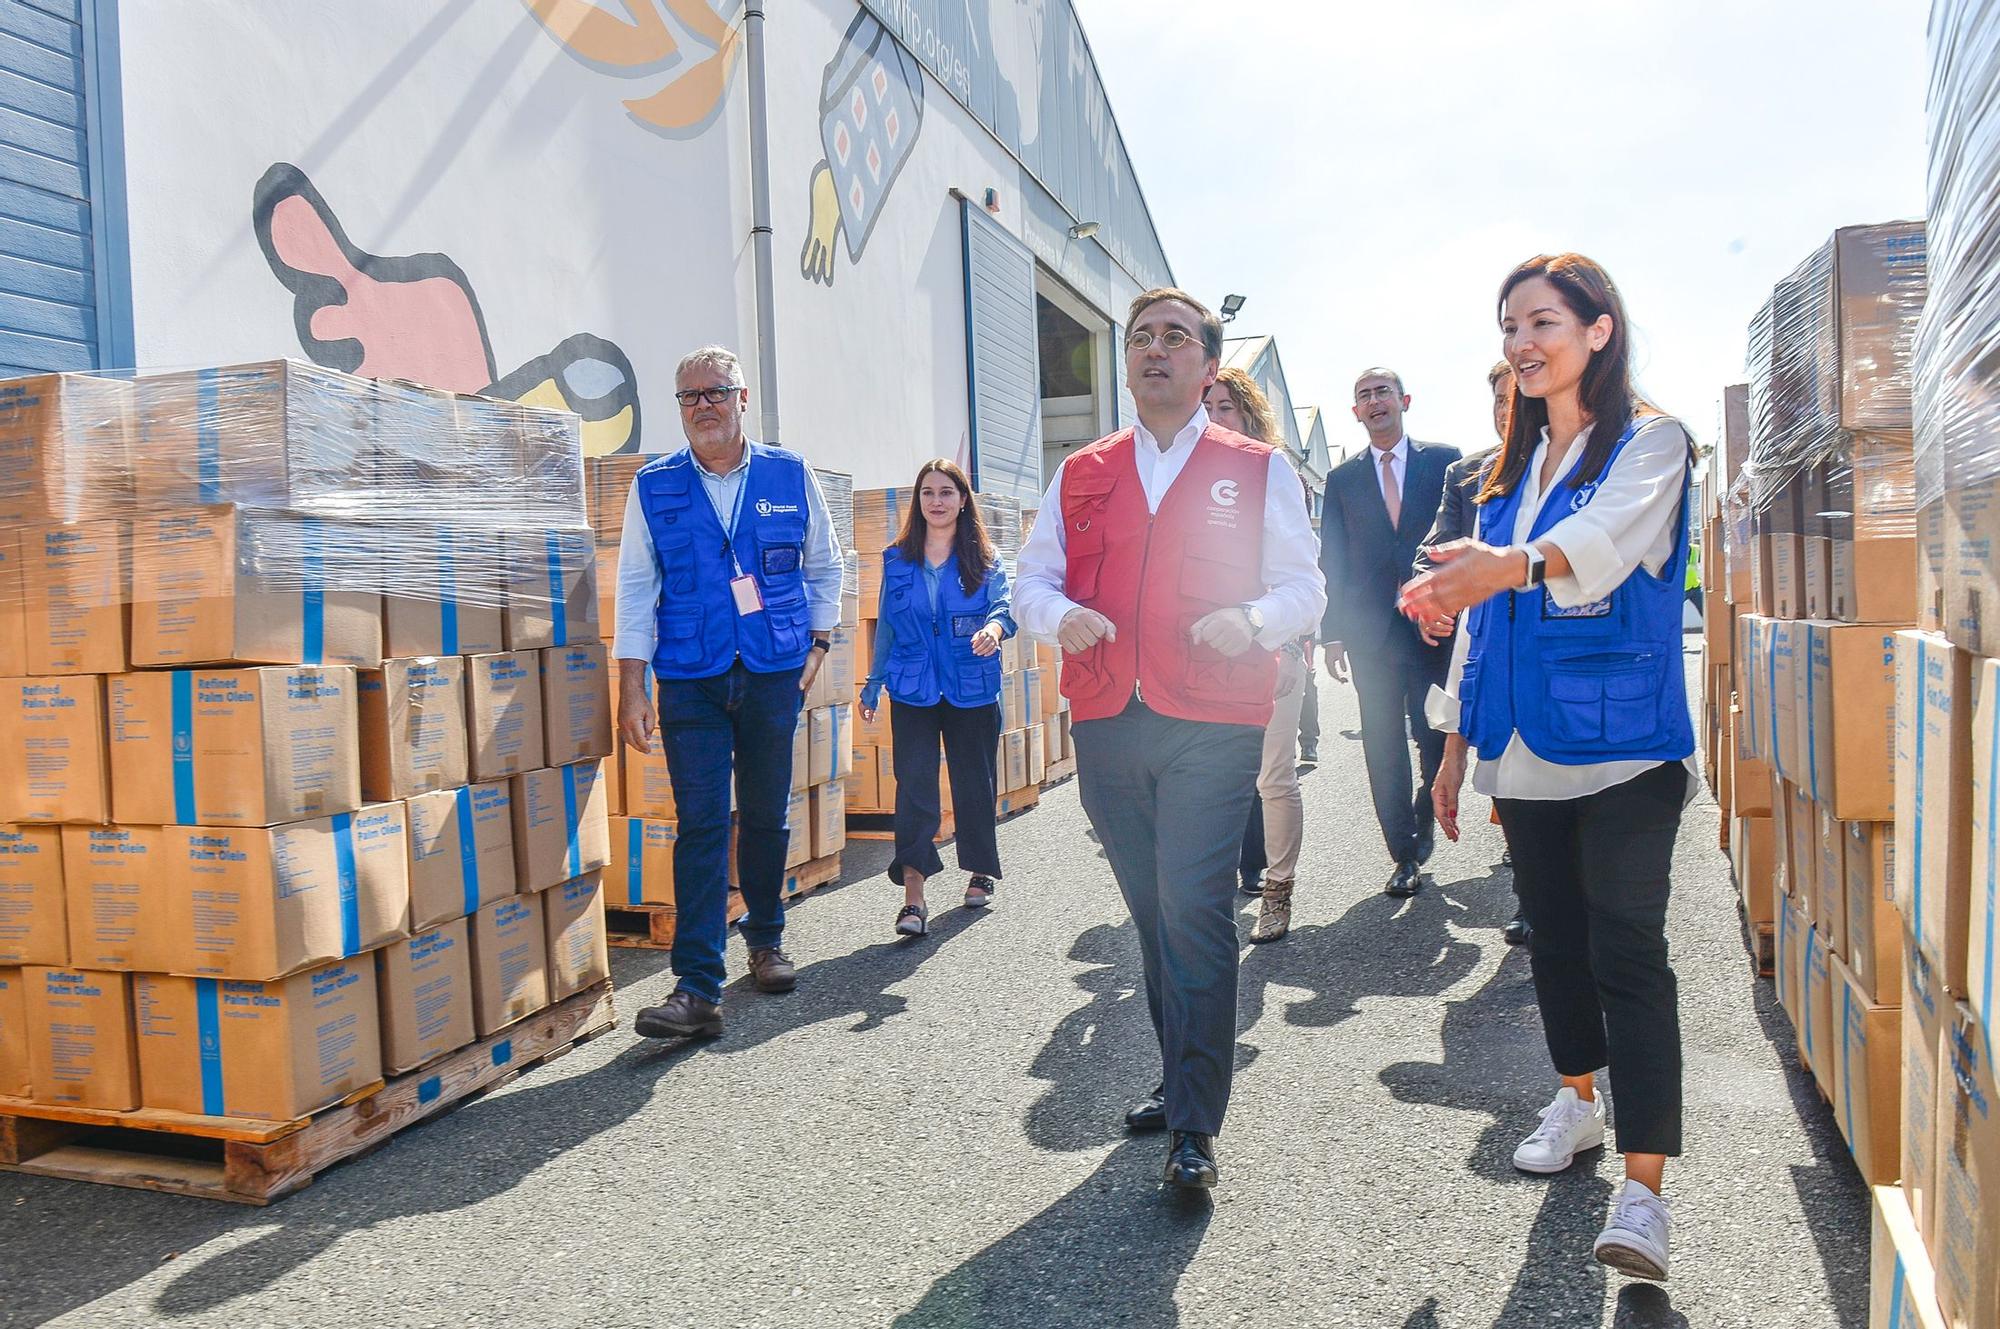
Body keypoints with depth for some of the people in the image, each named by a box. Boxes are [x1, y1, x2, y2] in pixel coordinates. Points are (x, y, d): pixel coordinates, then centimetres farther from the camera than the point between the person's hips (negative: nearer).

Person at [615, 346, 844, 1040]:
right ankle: (697, 988, -5)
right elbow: (637, 586, 2)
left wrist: (817, 645, 9)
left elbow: (823, 566, 16)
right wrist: (631, 687, -5)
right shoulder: (653, 486, 3)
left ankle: (765, 940, 32)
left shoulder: (791, 476, 5)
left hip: (774, 674, 1)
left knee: (766, 816, 11)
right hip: (689, 679, -1)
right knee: (701, 824, -7)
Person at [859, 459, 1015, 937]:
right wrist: (872, 687, 15)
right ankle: (913, 897, -12)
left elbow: (1003, 604, -11)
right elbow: (886, 626, 13)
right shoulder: (897, 560, 8)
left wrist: (994, 627, -35)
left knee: (974, 783, 10)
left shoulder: (984, 558, 4)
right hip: (912, 692, 0)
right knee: (914, 784, -11)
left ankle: (980, 873, 32)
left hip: (972, 691, 0)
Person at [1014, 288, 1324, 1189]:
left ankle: (1195, 1129, -3)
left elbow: (1303, 587, 6)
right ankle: (1184, 1078, 29)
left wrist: (1252, 620, -15)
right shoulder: (1079, 474, 16)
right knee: (1152, 910, 12)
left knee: (1193, 908, -11)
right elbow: (1031, 579, 13)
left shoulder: (1258, 471, 9)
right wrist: (1060, 617, -10)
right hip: (1105, 720, 4)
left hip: (1212, 725, -3)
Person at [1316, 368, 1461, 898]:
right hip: (1371, 631, 2)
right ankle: (1404, 854, 15)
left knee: (1437, 739, -2)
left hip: (1435, 627, -1)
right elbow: (1332, 561, 8)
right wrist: (1333, 632, 1)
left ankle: (1424, 818, 28)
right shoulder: (1342, 478, 11)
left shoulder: (1444, 460, 6)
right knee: (1383, 749, 4)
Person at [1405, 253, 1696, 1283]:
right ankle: (1579, 1099, 34)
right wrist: (1458, 745, 14)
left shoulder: (1650, 442, -4)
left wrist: (1509, 566, -48)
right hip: (1524, 750, 6)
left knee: (1627, 950, -8)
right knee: (1554, 935, 15)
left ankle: (1643, 1188, -4)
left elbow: (1606, 542, -27)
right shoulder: (1509, 469, 15)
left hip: (1622, 746, -6)